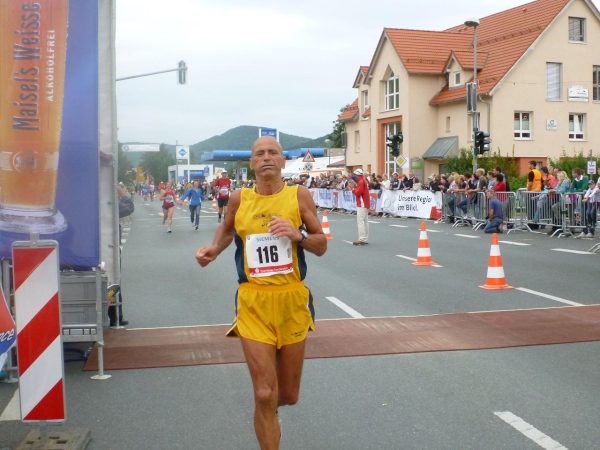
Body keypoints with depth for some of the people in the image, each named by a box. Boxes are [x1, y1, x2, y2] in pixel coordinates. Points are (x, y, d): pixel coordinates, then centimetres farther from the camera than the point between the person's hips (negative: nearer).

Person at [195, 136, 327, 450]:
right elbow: (227, 229, 23)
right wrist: (214, 250, 3)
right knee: (265, 396, -7)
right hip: (253, 301, -1)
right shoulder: (239, 199, 1)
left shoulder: (299, 195, -2)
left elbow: (322, 246, 3)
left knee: (288, 395, 13)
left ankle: (268, 407, 50)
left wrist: (298, 235, -16)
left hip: (292, 299, 1)